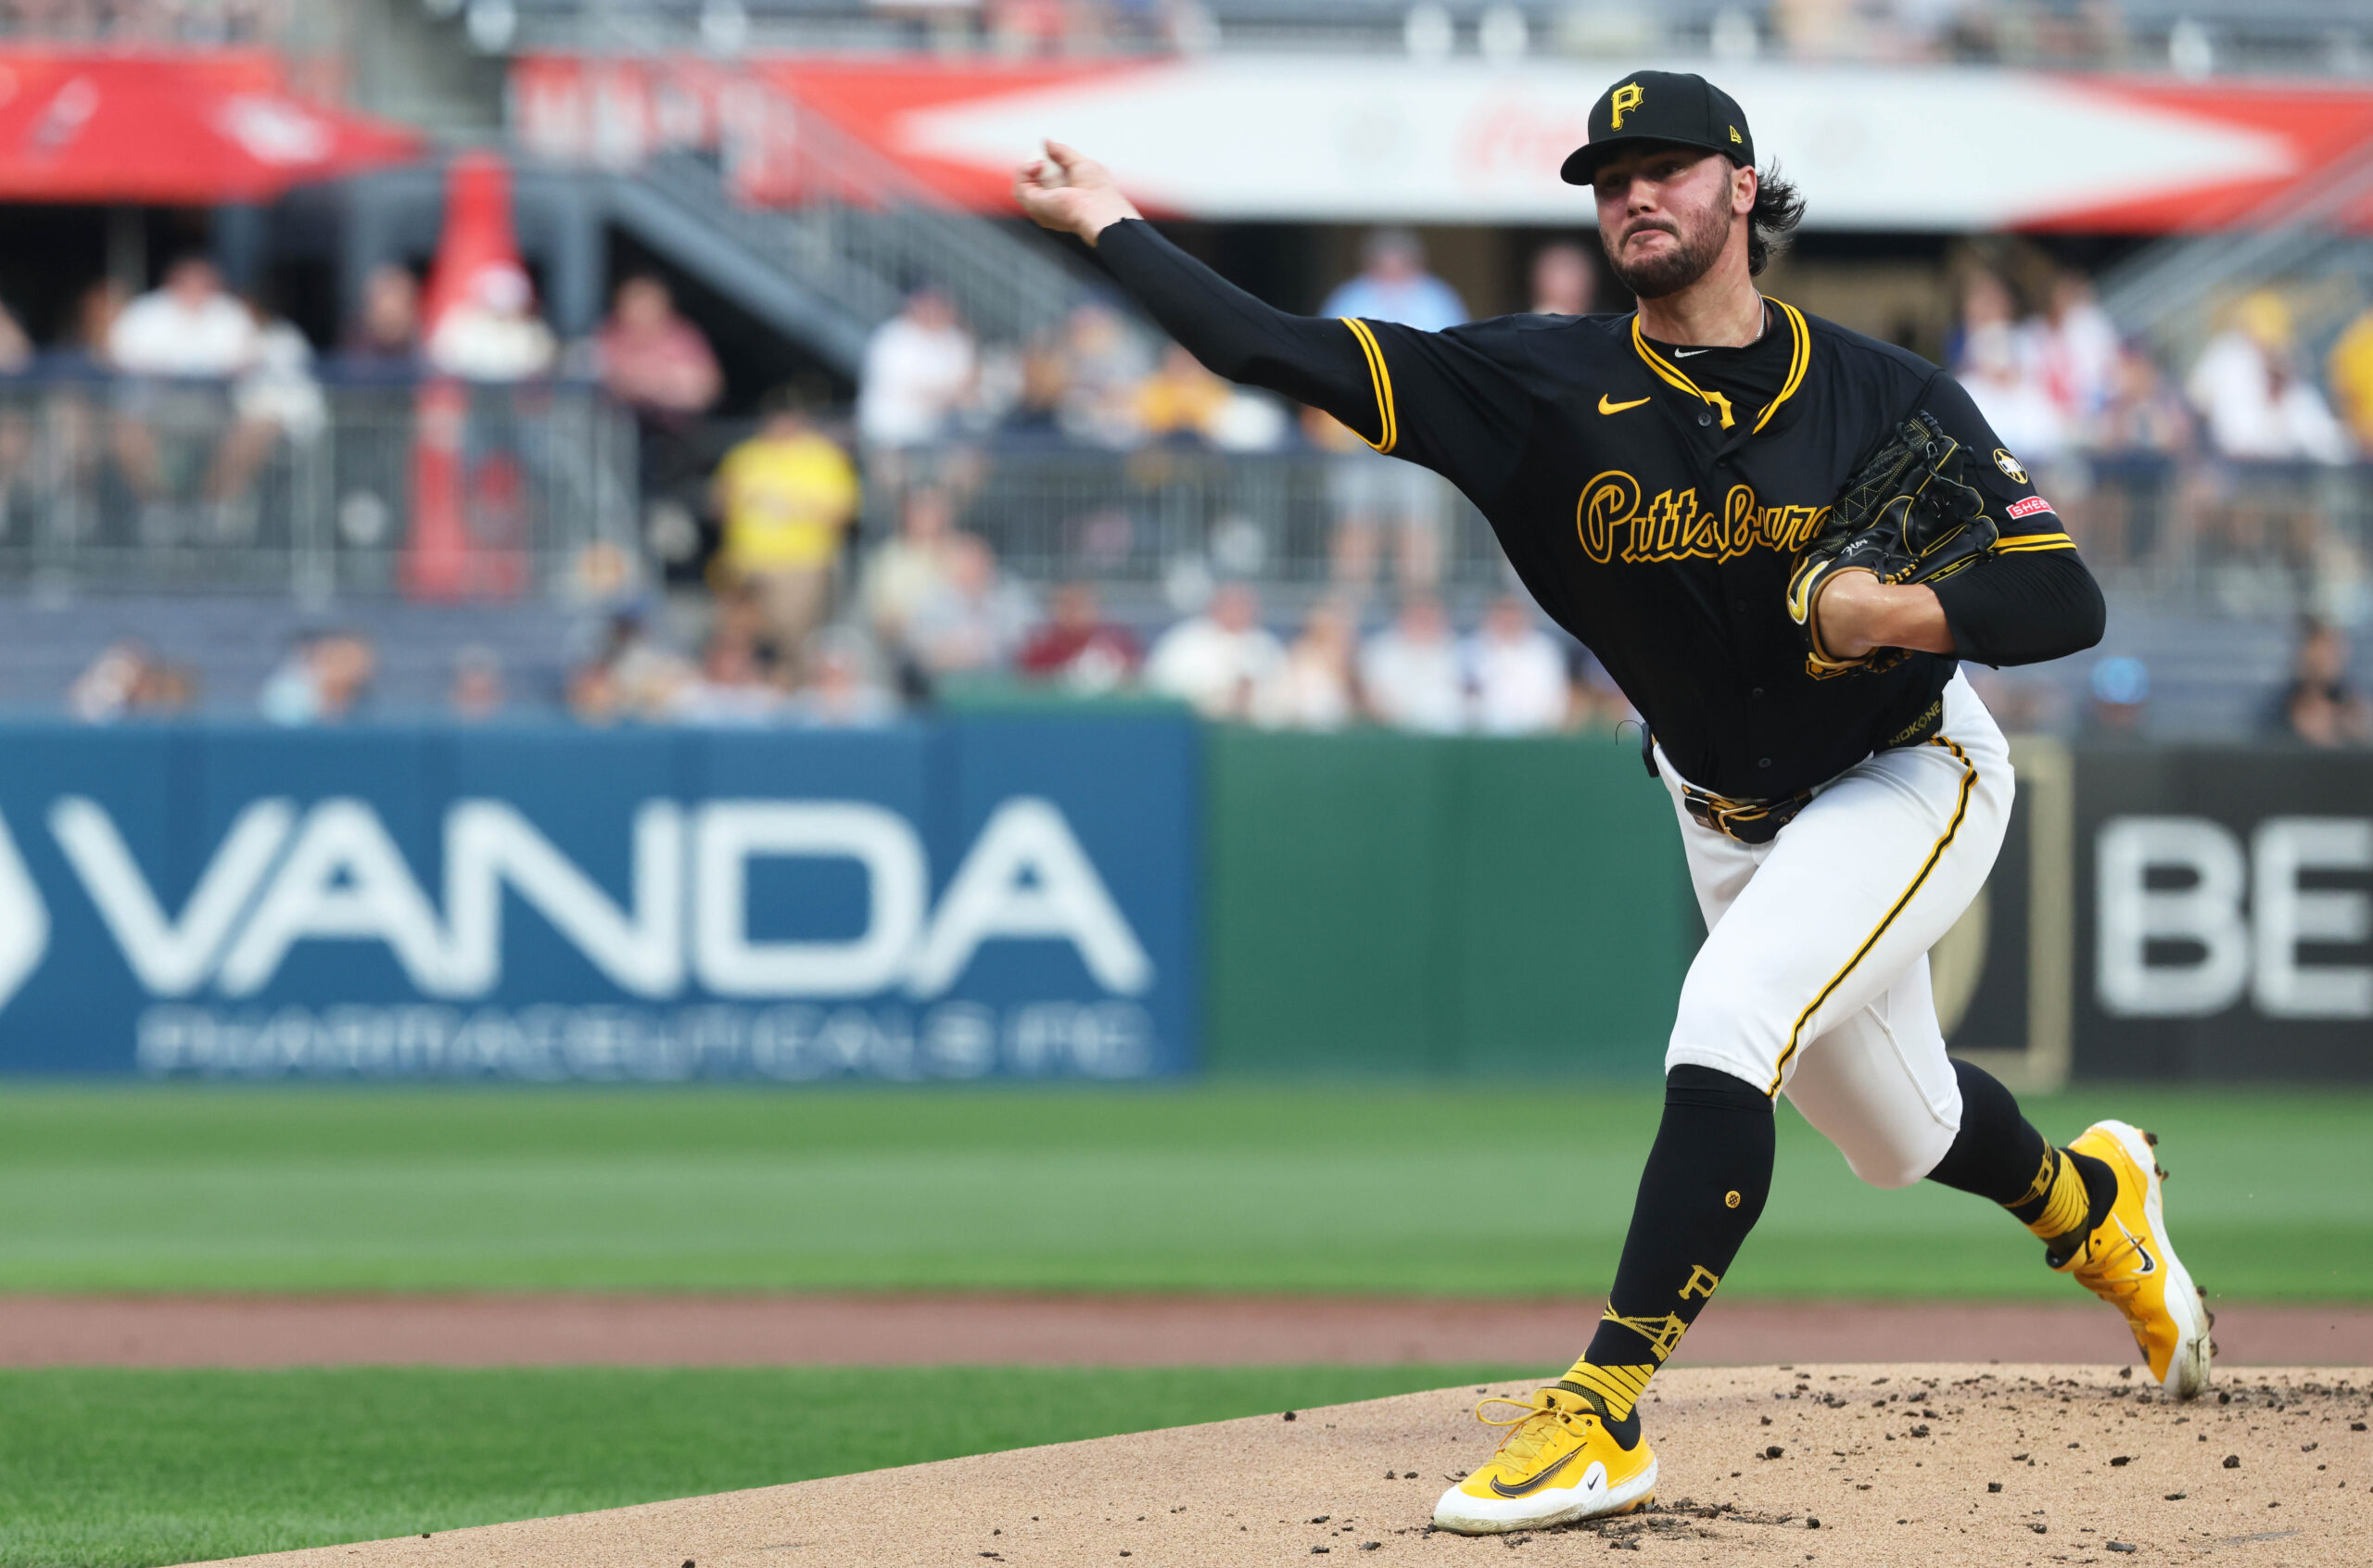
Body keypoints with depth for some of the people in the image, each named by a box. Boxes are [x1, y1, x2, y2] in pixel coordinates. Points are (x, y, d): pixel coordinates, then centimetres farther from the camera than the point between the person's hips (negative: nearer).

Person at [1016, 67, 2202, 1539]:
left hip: (1908, 779, -5)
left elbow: (2069, 601, -22)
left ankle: (1603, 1415, -28)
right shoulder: (1556, 384, -15)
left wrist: (1902, 614, -38)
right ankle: (2093, 1200, 53)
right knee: (1902, 1132, 17)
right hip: (1727, 811, 5)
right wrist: (1112, 226, -24)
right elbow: (1283, 353, -20)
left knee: (1727, 1025, -28)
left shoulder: (1888, 397, -20)